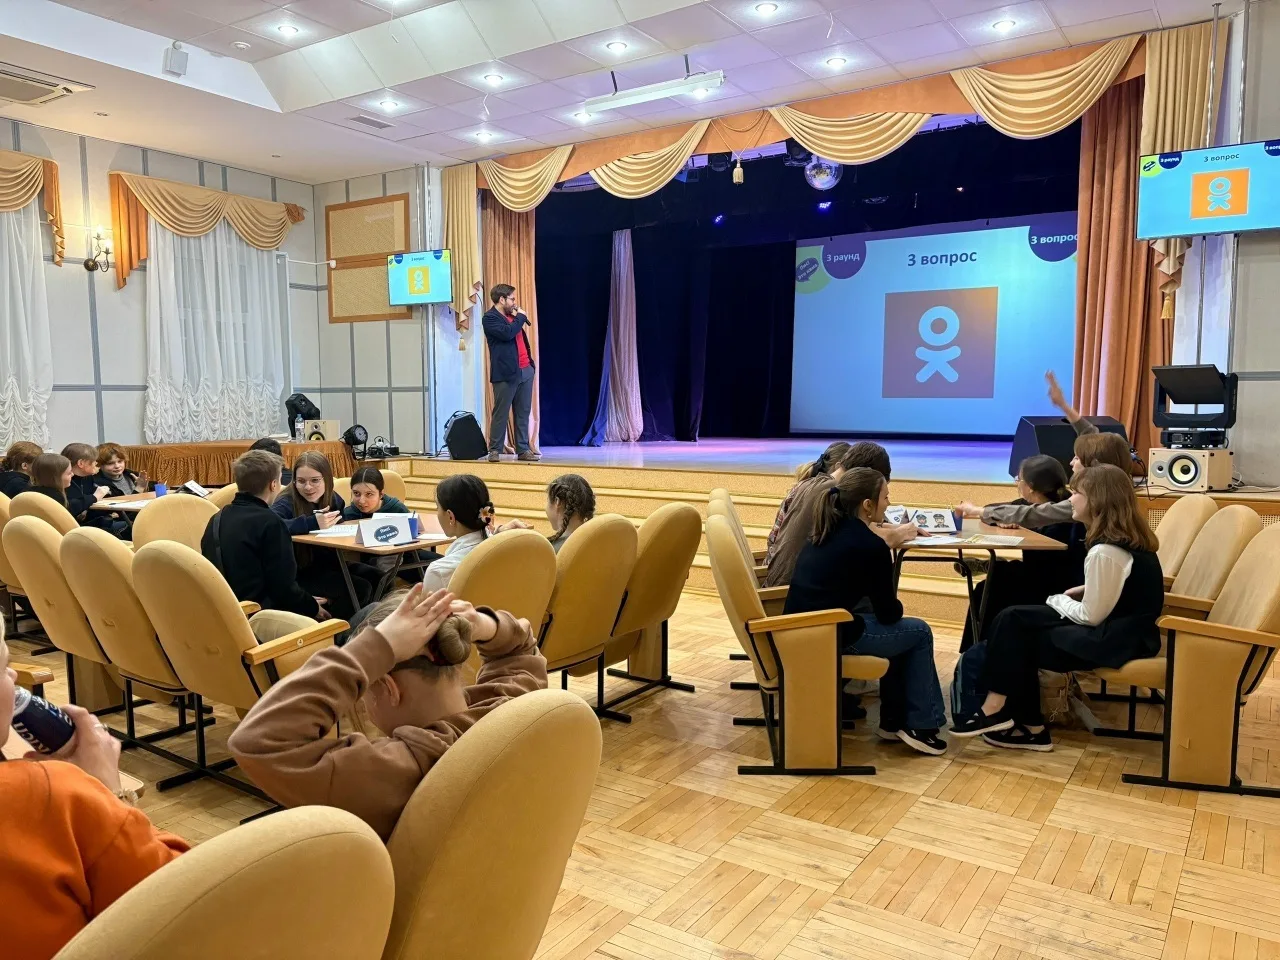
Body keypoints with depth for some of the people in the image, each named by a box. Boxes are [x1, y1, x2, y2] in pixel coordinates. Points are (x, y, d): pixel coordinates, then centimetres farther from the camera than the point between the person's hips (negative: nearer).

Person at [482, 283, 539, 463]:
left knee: (523, 413, 7)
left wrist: (530, 361, 15)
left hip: (525, 370, 7)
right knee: (501, 413, -2)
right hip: (506, 373, -7)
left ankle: (523, 450, 10)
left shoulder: (511, 316, 18)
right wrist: (521, 317, -8)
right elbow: (507, 333, -22)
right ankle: (495, 450, 5)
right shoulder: (490, 317, -6)